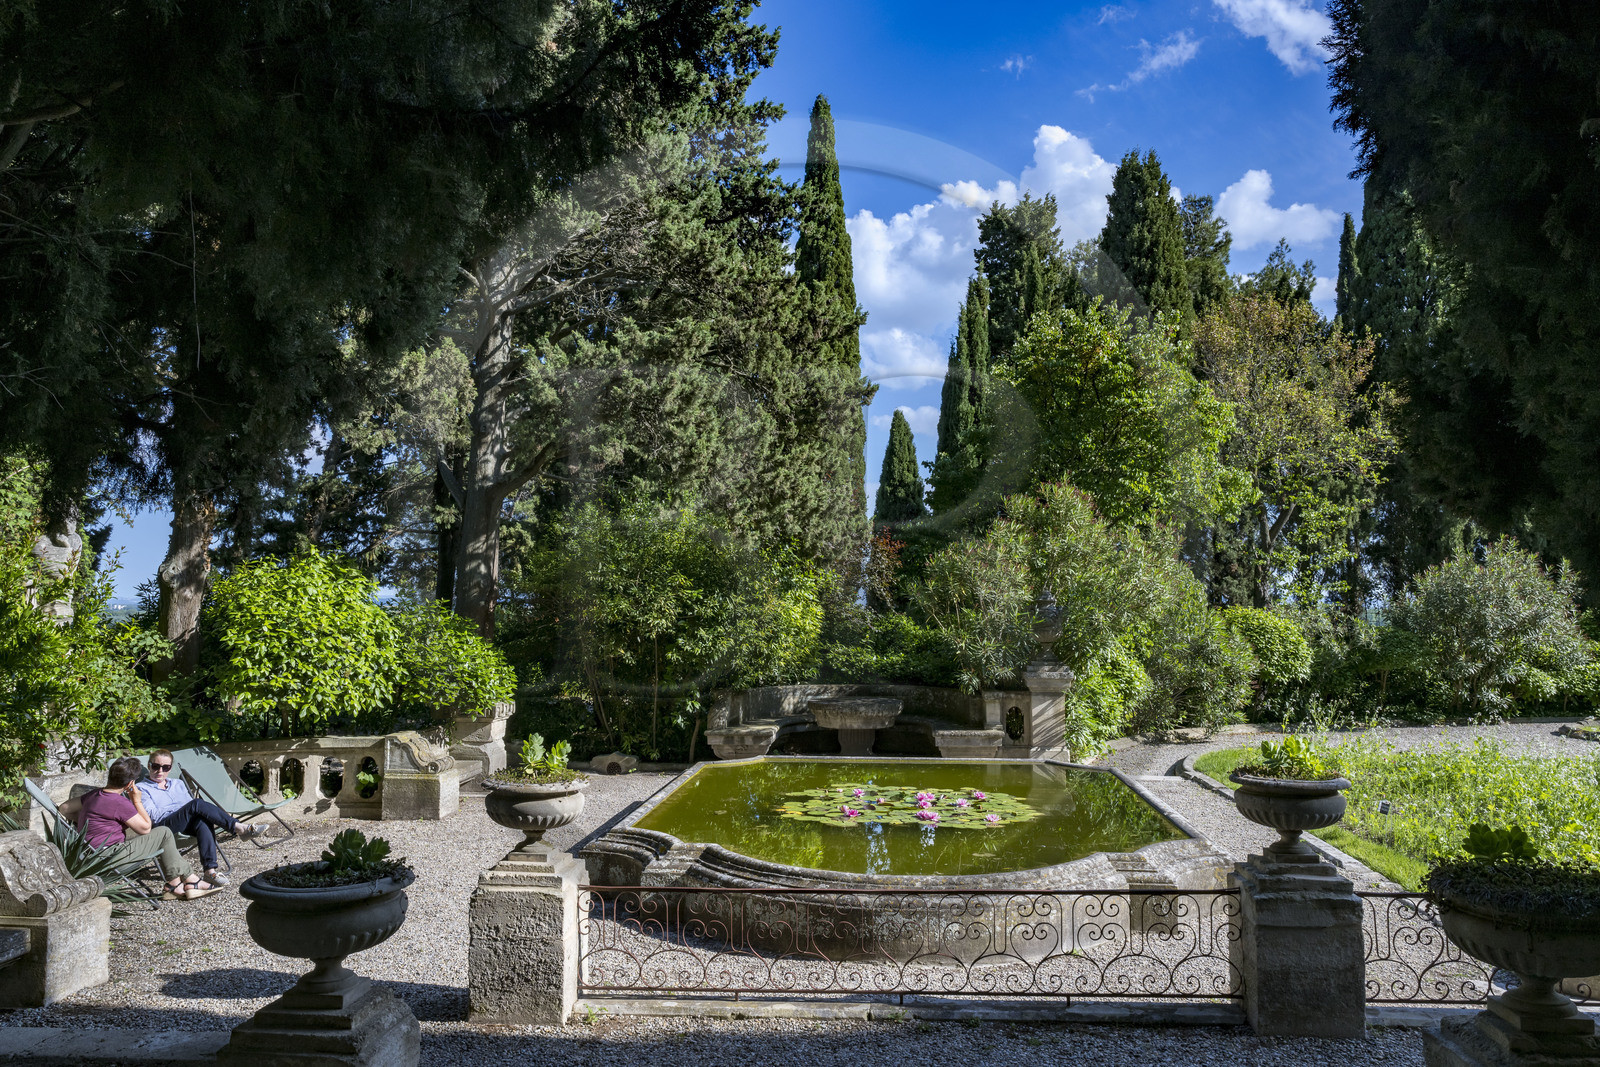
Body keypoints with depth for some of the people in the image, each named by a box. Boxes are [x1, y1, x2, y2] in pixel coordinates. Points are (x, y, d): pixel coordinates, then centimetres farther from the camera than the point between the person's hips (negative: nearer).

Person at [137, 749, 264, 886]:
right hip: (165, 826, -5)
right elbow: (151, 814, -1)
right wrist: (182, 808, -8)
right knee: (197, 804, -32)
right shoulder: (142, 788, 14)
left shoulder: (178, 783, 31)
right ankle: (239, 828, -36)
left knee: (203, 822, -35)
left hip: (187, 825, 5)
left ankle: (209, 870, -44)